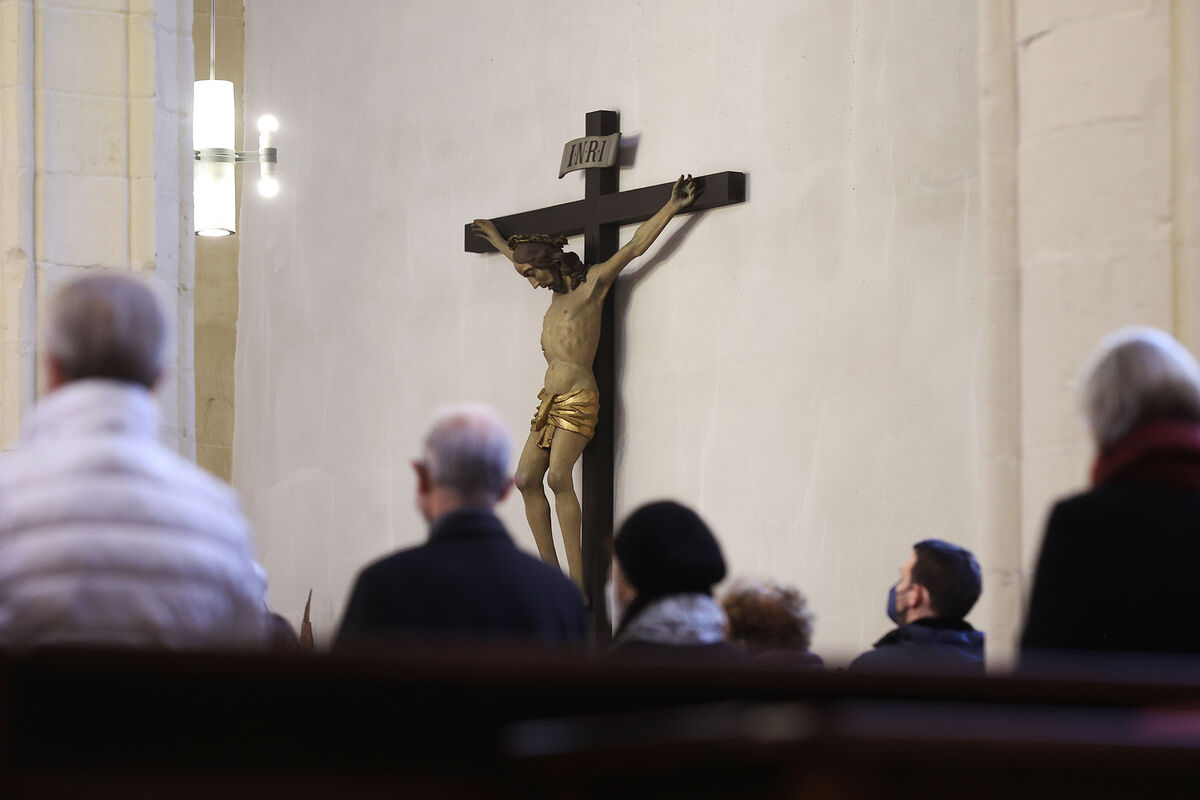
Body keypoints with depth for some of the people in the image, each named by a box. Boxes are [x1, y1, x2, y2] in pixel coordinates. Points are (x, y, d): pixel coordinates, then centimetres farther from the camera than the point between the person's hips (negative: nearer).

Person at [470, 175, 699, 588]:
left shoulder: (591, 284, -1)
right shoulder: (557, 291, 20)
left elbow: (634, 247, -7)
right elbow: (526, 260, 41)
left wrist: (672, 206, -13)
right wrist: (499, 241, 54)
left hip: (578, 399, -9)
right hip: (549, 400, 9)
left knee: (559, 477, -21)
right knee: (526, 479, -1)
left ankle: (577, 584, -24)